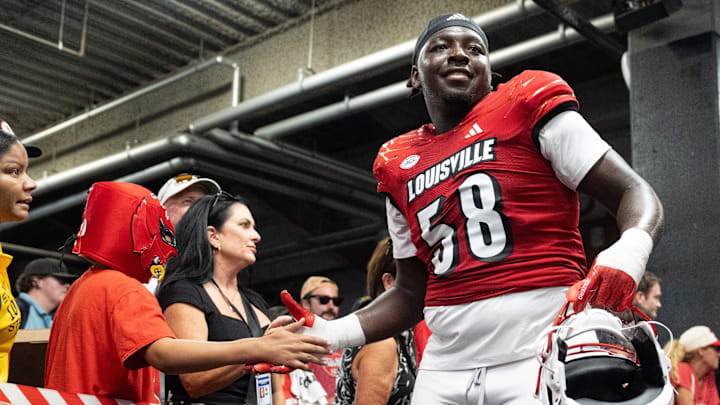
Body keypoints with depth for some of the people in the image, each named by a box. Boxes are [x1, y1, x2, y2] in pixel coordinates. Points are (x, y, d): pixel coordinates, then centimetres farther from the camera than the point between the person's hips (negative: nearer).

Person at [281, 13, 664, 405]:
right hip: (444, 369, 4)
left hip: (544, 355, -4)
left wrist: (627, 253, -22)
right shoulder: (399, 165, 15)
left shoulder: (528, 107, 3)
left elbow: (635, 192, -1)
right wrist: (330, 333, 8)